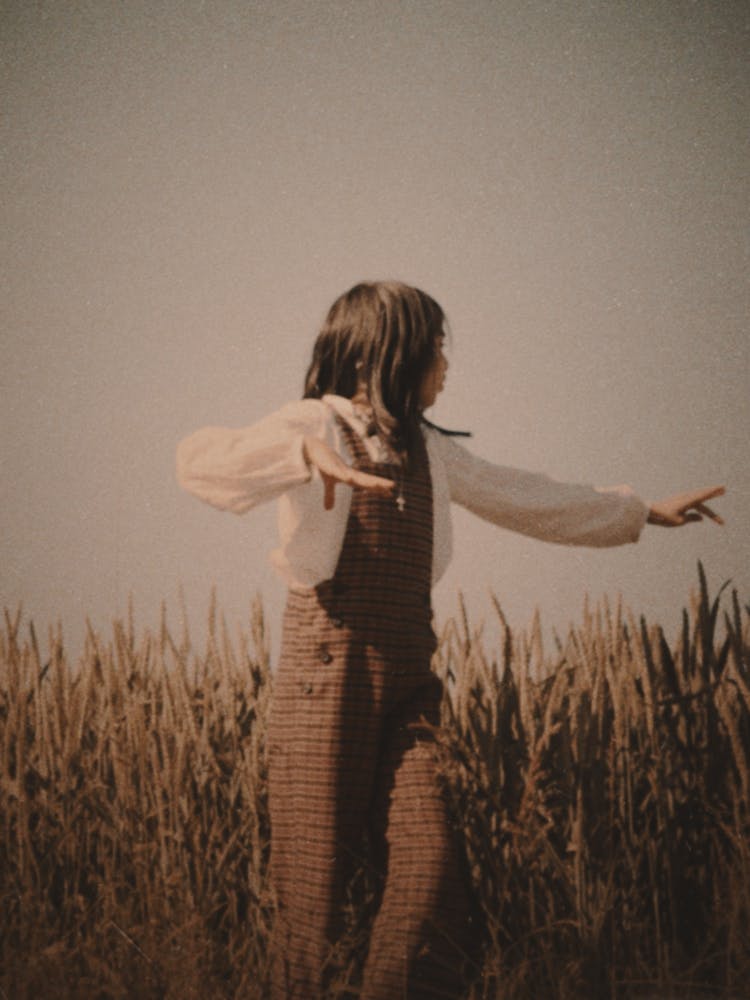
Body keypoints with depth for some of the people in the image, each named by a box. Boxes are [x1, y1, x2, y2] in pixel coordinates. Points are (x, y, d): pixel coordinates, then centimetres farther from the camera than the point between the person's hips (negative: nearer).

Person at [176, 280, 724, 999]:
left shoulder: (429, 452, 18)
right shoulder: (316, 425, -2)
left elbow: (526, 500, 31)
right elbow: (199, 462, -19)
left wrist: (642, 512, 37)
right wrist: (307, 453, -35)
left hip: (407, 686, 6)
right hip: (327, 680, -5)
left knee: (431, 874, -7)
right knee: (316, 887, -2)